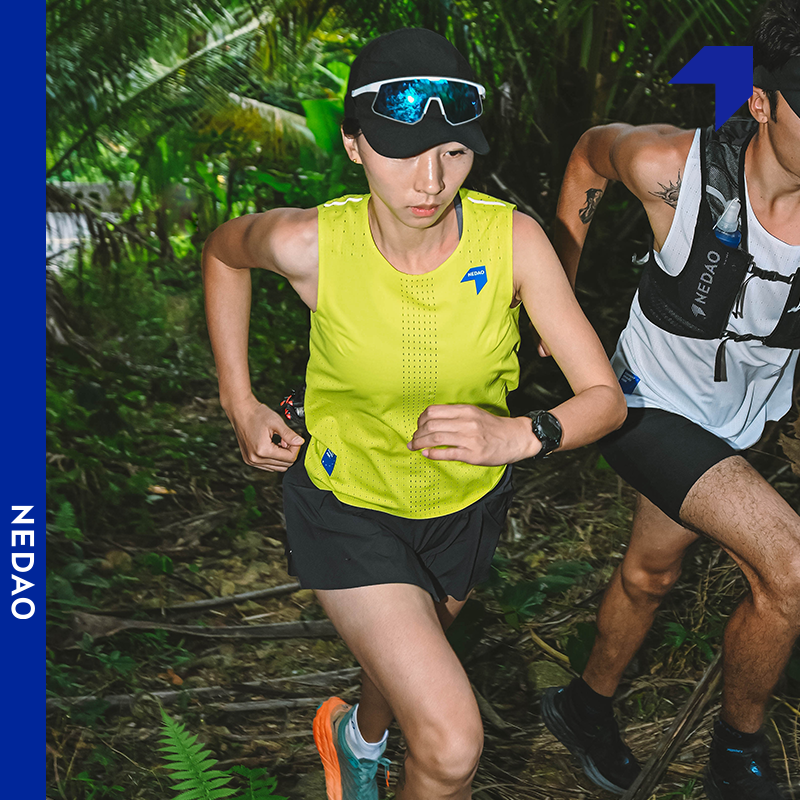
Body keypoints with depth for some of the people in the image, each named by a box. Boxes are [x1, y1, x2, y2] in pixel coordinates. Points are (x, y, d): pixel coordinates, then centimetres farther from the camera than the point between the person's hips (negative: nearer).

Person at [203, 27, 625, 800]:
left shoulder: (512, 239, -24)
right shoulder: (312, 243, -26)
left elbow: (605, 397, -20)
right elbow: (223, 250, -2)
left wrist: (518, 434, -40)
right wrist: (239, 402, -4)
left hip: (467, 501, 3)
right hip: (349, 501, -3)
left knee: (410, 663, 31)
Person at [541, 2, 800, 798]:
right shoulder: (675, 167, -27)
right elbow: (590, 152, -5)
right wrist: (556, 288, 1)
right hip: (651, 406, -4)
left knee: (651, 570, 23)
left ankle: (587, 704, 51)